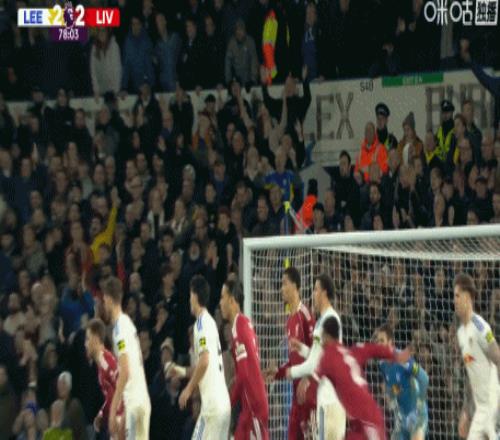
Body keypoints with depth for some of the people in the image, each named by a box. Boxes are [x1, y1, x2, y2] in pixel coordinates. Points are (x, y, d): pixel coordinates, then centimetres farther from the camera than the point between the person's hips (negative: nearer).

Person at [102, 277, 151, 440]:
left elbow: (125, 372, -19)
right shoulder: (127, 323, 16)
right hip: (143, 400, 9)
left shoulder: (120, 327, -12)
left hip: (133, 403, -9)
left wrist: (113, 410, -18)